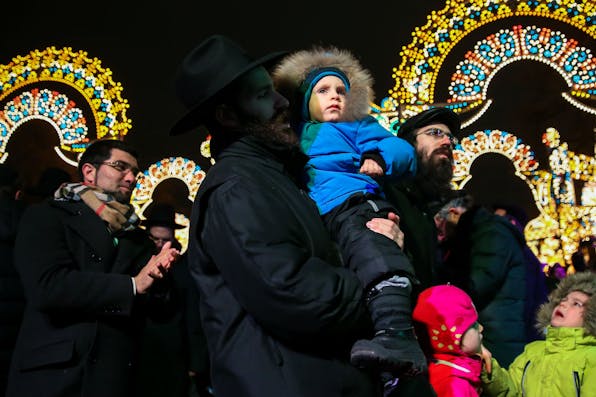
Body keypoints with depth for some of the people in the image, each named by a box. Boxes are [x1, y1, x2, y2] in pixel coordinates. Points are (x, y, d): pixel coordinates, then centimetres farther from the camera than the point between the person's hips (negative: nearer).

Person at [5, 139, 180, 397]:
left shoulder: (137, 237, 15)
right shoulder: (47, 217, 0)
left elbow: (160, 308, 12)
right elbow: (46, 286, -16)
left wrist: (155, 280, -11)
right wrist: (132, 285, -11)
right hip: (52, 375, -4)